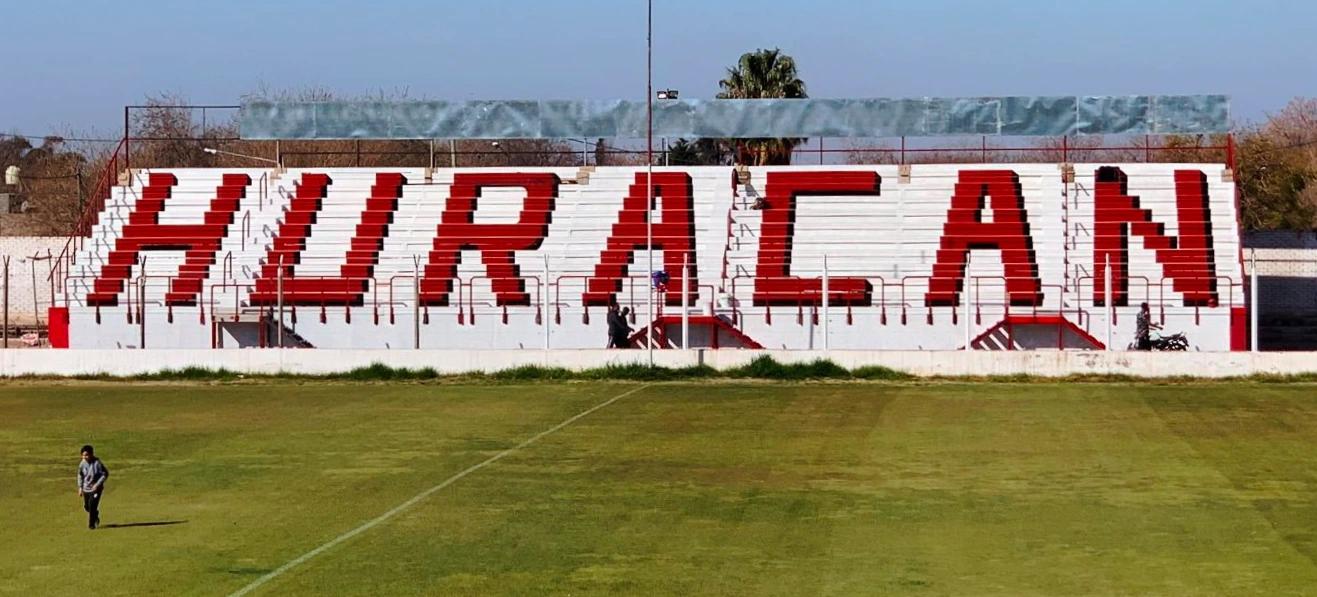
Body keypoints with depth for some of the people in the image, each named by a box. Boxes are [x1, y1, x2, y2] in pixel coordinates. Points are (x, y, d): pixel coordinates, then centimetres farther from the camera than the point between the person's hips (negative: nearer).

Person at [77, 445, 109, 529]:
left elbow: (105, 474, -13)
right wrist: (80, 487, 5)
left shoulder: (97, 463, -20)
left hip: (96, 488, -5)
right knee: (87, 507, 12)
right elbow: (80, 475, 8)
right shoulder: (82, 463, -8)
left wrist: (98, 484, -19)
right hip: (86, 488, 5)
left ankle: (92, 524, 2)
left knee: (92, 506, -14)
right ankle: (96, 517, 42)